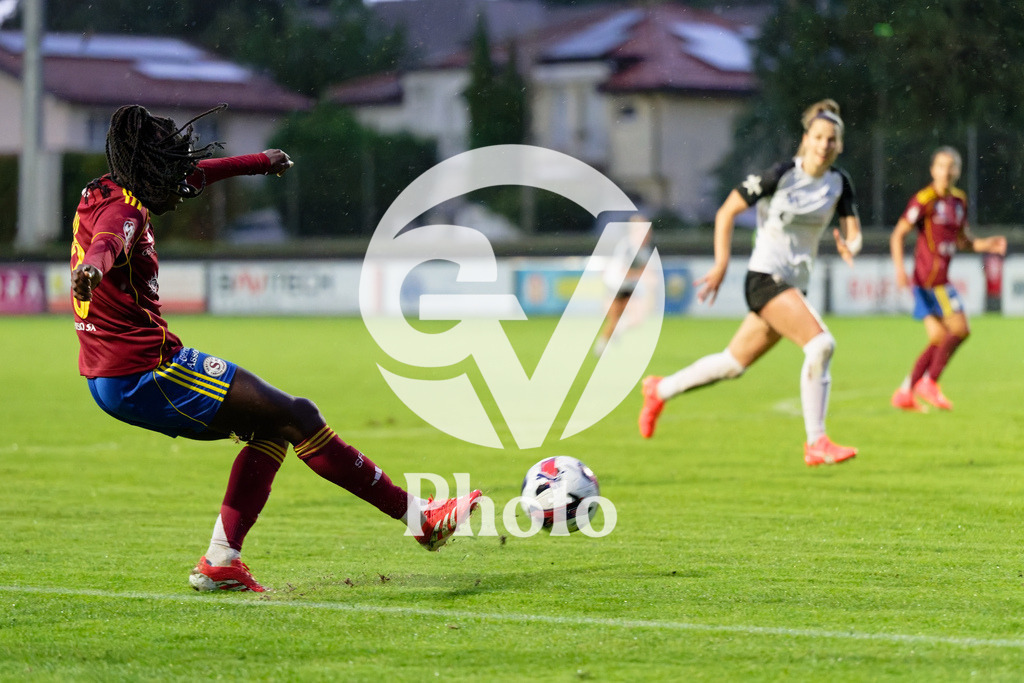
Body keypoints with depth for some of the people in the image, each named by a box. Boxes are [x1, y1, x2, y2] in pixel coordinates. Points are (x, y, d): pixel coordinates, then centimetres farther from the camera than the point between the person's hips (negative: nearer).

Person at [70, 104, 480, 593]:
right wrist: (93, 267, -66)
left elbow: (195, 174, 27)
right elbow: (108, 242, -43)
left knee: (271, 428, 17)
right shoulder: (120, 213, -17)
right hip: (146, 373, -11)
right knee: (296, 417, -5)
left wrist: (259, 162, 40)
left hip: (112, 380, 11)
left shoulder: (106, 193, 12)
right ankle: (418, 516, 1)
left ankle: (219, 562, 11)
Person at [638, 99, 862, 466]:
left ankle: (660, 390, 36)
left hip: (795, 285, 7)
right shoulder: (781, 175, -12)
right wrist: (721, 263, -13)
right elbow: (726, 211, -6)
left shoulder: (839, 182, 4)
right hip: (765, 276, -7)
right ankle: (816, 444, -20)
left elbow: (854, 232, 3)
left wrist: (849, 246, -21)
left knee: (734, 363, 15)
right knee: (820, 343, -24)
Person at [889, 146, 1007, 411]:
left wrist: (987, 244, 5)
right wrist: (900, 268, -24)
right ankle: (929, 382, -1)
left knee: (940, 339, 8)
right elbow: (898, 234, -13)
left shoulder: (959, 200, 12)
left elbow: (963, 240, 22)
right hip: (931, 277, -8)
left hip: (940, 277, 8)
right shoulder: (924, 200, -11)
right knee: (960, 329, -10)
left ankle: (905, 393, 13)